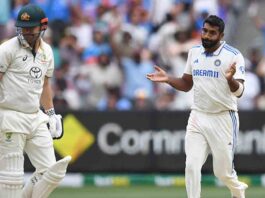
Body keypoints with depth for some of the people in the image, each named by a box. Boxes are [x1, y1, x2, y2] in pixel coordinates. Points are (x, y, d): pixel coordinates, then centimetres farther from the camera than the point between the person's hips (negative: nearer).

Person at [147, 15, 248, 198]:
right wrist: (168, 79, -1)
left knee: (223, 172, 5)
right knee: (192, 167, -8)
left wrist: (230, 79, -39)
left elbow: (239, 92, -18)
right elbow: (186, 85, 17)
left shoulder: (233, 56, -12)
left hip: (223, 119, -4)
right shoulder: (194, 52, 6)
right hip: (198, 117, 4)